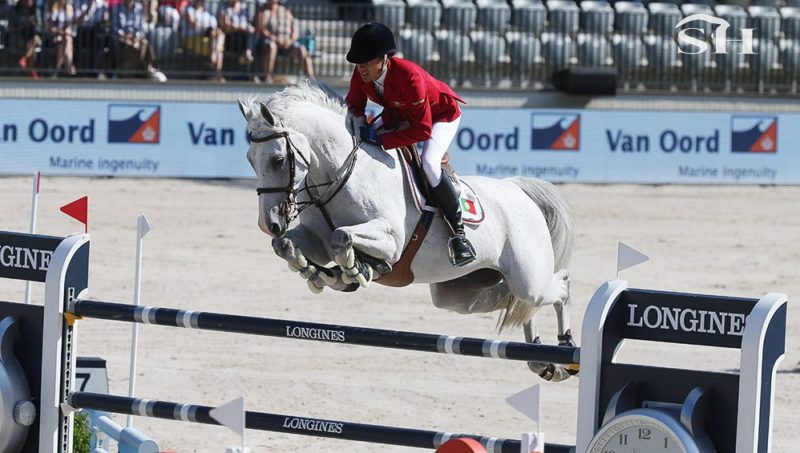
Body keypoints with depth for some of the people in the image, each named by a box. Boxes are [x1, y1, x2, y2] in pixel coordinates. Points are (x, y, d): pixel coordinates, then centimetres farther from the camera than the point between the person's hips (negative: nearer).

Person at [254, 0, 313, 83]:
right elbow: (259, 30, -9)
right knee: (272, 46, -38)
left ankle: (311, 78, -37)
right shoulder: (262, 12, 5)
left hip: (286, 44, 3)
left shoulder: (286, 12, 14)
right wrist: (276, 40, -22)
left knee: (301, 49, -25)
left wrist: (290, 40, -16)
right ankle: (267, 76, -42)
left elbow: (295, 32, 8)